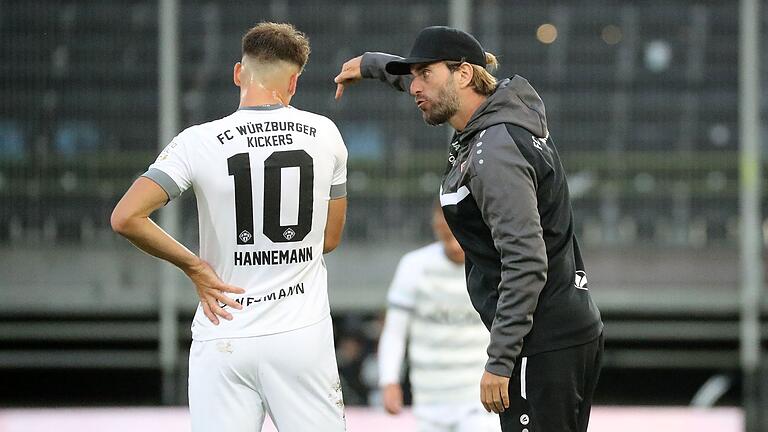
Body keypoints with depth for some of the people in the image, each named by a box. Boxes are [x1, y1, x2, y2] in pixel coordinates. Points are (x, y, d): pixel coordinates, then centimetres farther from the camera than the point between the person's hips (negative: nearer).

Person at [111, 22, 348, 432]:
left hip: (224, 339, -1)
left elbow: (126, 218, -14)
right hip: (304, 336, 1)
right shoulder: (324, 134, 2)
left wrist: (194, 266, -3)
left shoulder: (199, 142, -6)